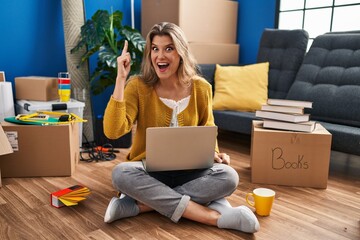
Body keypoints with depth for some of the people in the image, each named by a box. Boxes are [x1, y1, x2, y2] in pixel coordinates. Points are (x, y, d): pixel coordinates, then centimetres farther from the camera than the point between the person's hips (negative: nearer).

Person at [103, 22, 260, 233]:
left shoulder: (201, 88, -3)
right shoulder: (139, 86, -10)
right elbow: (113, 131, -24)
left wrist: (215, 154, -11)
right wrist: (121, 78, -26)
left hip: (188, 171, 2)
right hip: (149, 170, -1)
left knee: (228, 177, -26)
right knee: (121, 173, -34)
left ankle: (141, 204, -24)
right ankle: (214, 216, -30)